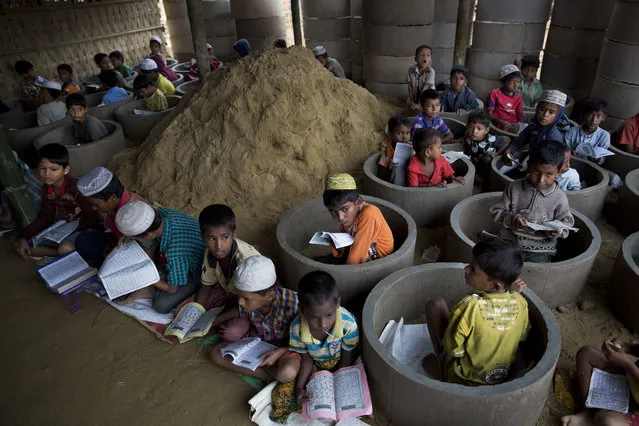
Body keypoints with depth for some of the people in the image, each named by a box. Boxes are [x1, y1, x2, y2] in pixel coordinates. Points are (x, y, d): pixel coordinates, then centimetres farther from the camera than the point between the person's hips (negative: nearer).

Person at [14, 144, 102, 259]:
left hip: (84, 229, -8)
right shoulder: (46, 189, 0)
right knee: (19, 246, -1)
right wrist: (24, 237, 1)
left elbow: (93, 217, -22)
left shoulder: (75, 188, -24)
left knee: (66, 248, -39)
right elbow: (45, 216, 9)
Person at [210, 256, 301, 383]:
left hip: (285, 348, -6)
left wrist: (280, 352, -26)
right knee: (216, 353, -9)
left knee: (287, 373, -37)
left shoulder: (291, 303, -31)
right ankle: (270, 376, -13)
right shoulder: (246, 303, -16)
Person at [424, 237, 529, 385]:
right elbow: (523, 336, 2)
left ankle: (442, 369, 8)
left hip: (464, 379, -5)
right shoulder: (520, 303, -18)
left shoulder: (470, 306, -35)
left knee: (435, 305, -4)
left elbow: (452, 349, -22)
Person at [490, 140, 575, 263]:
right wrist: (511, 219, -18)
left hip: (539, 249, -1)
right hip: (509, 240, 1)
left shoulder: (559, 198, -5)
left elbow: (566, 223, 5)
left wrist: (557, 231, -18)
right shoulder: (514, 188, -3)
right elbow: (497, 211, 2)